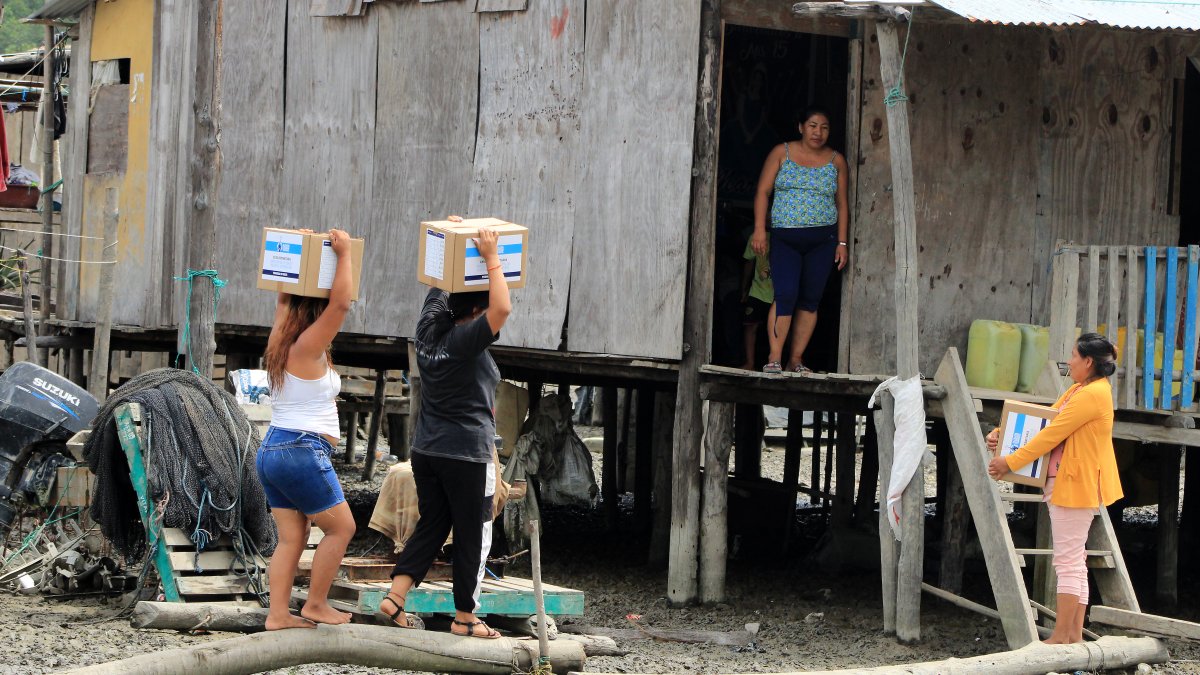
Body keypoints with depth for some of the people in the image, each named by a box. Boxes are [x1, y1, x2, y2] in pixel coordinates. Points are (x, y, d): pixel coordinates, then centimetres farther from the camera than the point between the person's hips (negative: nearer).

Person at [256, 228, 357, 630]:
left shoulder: (282, 344, 11)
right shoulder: (307, 348, -12)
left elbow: (285, 297, 26)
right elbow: (341, 302, -19)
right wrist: (343, 253, -14)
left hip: (272, 450, 9)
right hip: (302, 451, -9)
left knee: (291, 538, 7)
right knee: (341, 527, 3)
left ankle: (278, 614, 2)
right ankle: (315, 605, 6)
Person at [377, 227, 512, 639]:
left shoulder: (429, 331, 3)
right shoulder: (466, 342, -17)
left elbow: (441, 287, 18)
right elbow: (502, 308, -30)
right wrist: (490, 258, -24)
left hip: (426, 450, 7)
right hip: (467, 454, -7)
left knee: (430, 527, 14)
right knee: (472, 536, 4)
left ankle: (395, 596, 1)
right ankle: (465, 618, 8)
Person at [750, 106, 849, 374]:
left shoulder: (836, 161, 9)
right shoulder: (782, 153, 4)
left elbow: (842, 204, 11)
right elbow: (763, 192, 1)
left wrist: (842, 243, 4)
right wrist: (759, 229, -10)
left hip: (823, 239, 2)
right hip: (785, 238, -2)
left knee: (810, 299, 1)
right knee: (786, 295, -15)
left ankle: (796, 359, 7)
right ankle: (774, 359, -13)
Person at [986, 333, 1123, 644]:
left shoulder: (1092, 394, -18)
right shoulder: (1080, 390, 16)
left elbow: (1052, 433, -18)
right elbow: (1044, 420, 19)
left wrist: (1010, 463, -14)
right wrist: (1002, 433, 9)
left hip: (1076, 487, -11)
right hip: (1066, 485, 11)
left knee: (1068, 561, -8)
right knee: (1074, 562, 11)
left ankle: (1061, 636, -7)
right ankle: (1074, 633, 13)